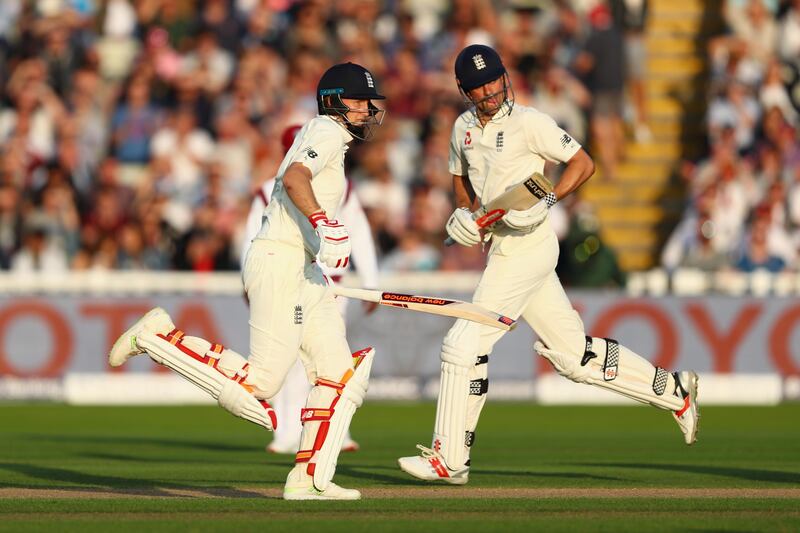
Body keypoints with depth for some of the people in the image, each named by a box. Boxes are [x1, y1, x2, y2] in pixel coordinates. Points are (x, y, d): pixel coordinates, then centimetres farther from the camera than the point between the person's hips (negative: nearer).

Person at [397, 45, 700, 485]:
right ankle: (672, 391, 22)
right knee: (573, 353, 11)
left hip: (528, 247, -8)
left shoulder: (528, 122, -10)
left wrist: (546, 203, -22)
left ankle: (450, 460, -4)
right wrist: (461, 213, 7)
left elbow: (583, 163, -10)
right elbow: (461, 178, 28)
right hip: (501, 248, 8)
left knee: (464, 344, -10)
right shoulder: (464, 127, 12)